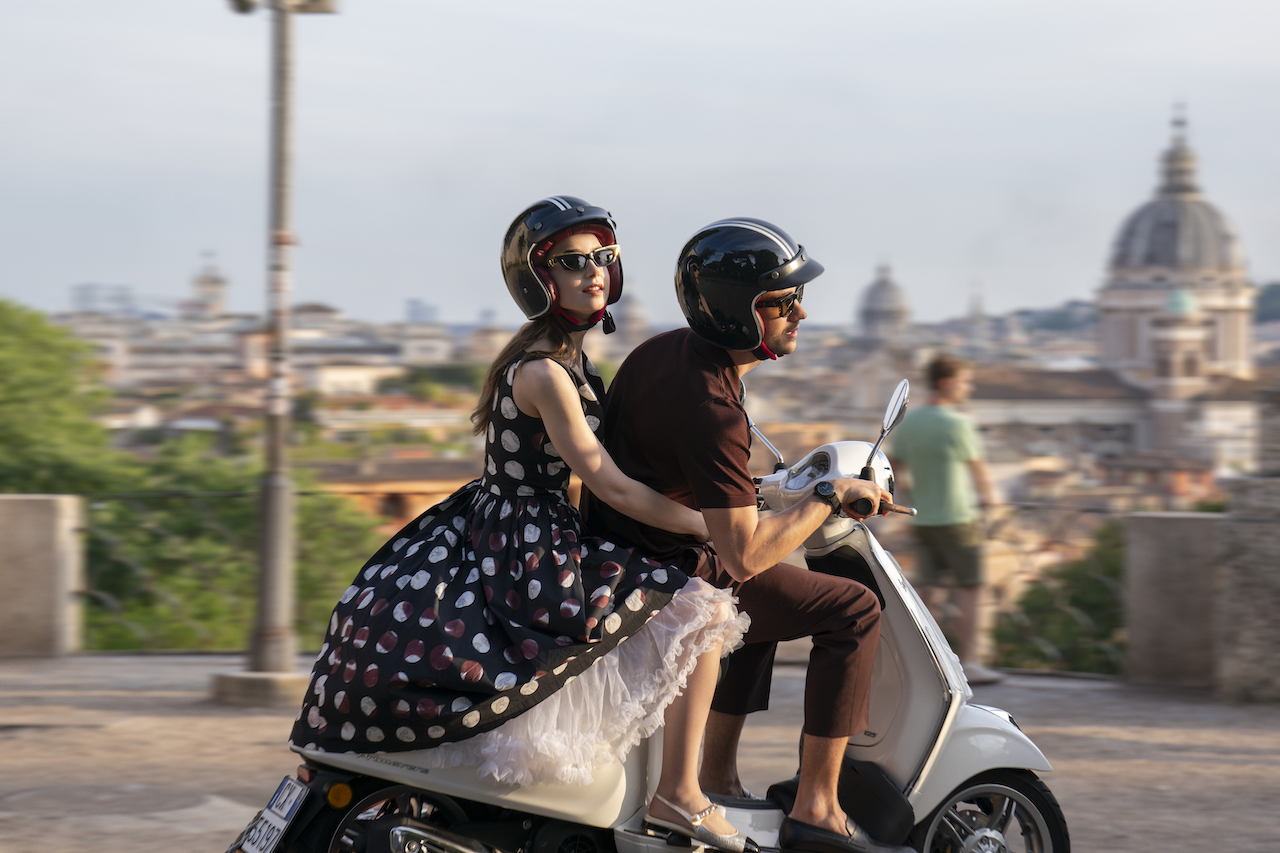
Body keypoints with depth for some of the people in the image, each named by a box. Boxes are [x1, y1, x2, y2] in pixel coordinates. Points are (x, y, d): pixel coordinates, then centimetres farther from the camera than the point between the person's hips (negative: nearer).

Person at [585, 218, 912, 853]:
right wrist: (830, 498, -17)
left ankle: (717, 774, 31)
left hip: (620, 550, 10)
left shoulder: (666, 348, 3)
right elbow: (743, 554, -29)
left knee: (770, 593, 34)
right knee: (853, 611, -10)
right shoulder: (711, 412, -27)